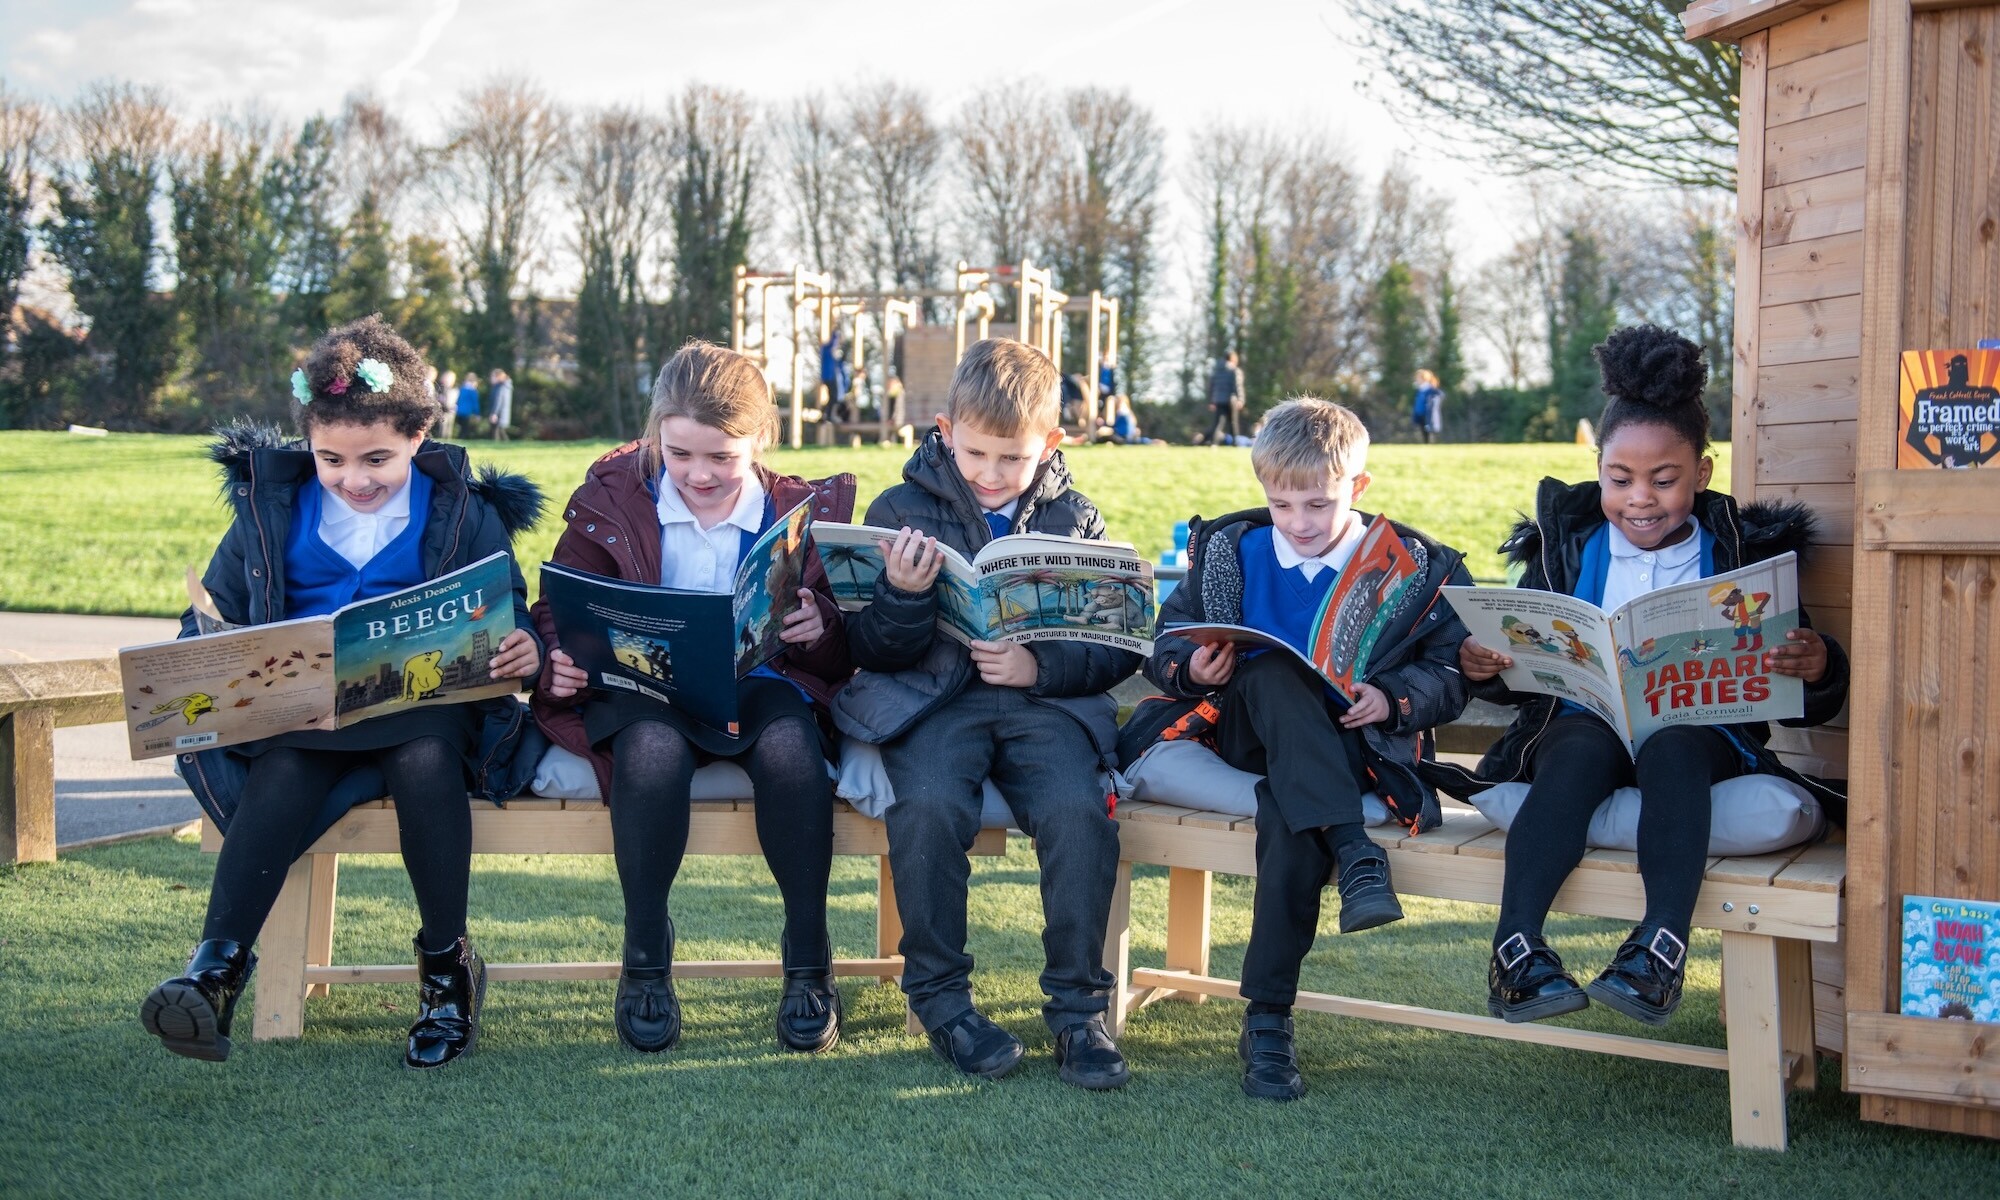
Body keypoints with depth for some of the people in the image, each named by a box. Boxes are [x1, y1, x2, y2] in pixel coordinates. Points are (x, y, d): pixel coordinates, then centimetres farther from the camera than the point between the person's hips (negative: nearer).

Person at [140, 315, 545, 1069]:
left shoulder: (464, 513, 6)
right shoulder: (270, 507, 11)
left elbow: (510, 619, 7)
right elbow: (213, 616, 14)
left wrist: (524, 651, -19)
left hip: (426, 705, -1)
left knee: (425, 760, -34)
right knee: (281, 772, -31)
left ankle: (447, 965, -18)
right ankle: (218, 967, -37)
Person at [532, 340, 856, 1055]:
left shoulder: (805, 513, 5)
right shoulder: (610, 500, 6)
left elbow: (843, 656, 7)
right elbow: (554, 612, 9)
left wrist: (821, 631, -18)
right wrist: (558, 664, -14)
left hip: (763, 684, 0)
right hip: (643, 688, 0)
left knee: (790, 747, -35)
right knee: (652, 749, -36)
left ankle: (808, 961, -17)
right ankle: (644, 959, -16)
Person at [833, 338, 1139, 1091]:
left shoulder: (1075, 519, 12)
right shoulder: (901, 511, 8)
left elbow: (1120, 645, 7)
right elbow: (874, 652, 5)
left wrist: (1043, 667, -11)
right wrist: (904, 595, -17)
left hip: (1046, 699, 1)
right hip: (932, 696, -1)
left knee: (1080, 811, -28)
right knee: (929, 804, -31)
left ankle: (1078, 1008, -11)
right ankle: (940, 999, -11)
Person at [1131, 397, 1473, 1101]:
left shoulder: (1414, 568, 6)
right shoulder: (1229, 551, 12)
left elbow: (1450, 675, 3)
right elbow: (1166, 641, 12)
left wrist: (1393, 698, -17)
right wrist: (1191, 667, -12)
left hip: (1353, 742, -2)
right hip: (1251, 732, 2)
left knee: (1288, 813, -34)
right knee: (1278, 675, -33)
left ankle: (1267, 1019, -27)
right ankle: (1355, 854, -43)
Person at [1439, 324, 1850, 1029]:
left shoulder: (1743, 551, 8)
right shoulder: (1567, 542, 12)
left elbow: (1808, 706, 5)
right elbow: (1521, 673, 9)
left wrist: (1818, 671, -19)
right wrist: (1483, 668, -15)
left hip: (1703, 733, 0)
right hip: (1582, 724, 1)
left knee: (1673, 749, -35)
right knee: (1582, 751, -34)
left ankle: (1662, 948, -45)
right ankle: (1515, 947, -42)